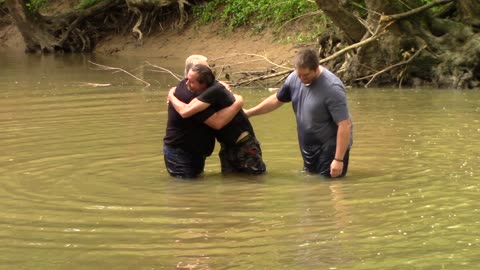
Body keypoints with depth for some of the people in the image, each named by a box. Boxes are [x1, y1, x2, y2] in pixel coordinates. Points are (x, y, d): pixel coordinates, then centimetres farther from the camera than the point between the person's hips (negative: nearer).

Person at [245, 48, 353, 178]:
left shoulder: (332, 88, -24)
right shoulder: (294, 78, -4)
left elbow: (344, 125, -25)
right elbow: (276, 100, 15)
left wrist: (339, 160, -26)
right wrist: (248, 113, 18)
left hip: (331, 147, -7)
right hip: (309, 147, 7)